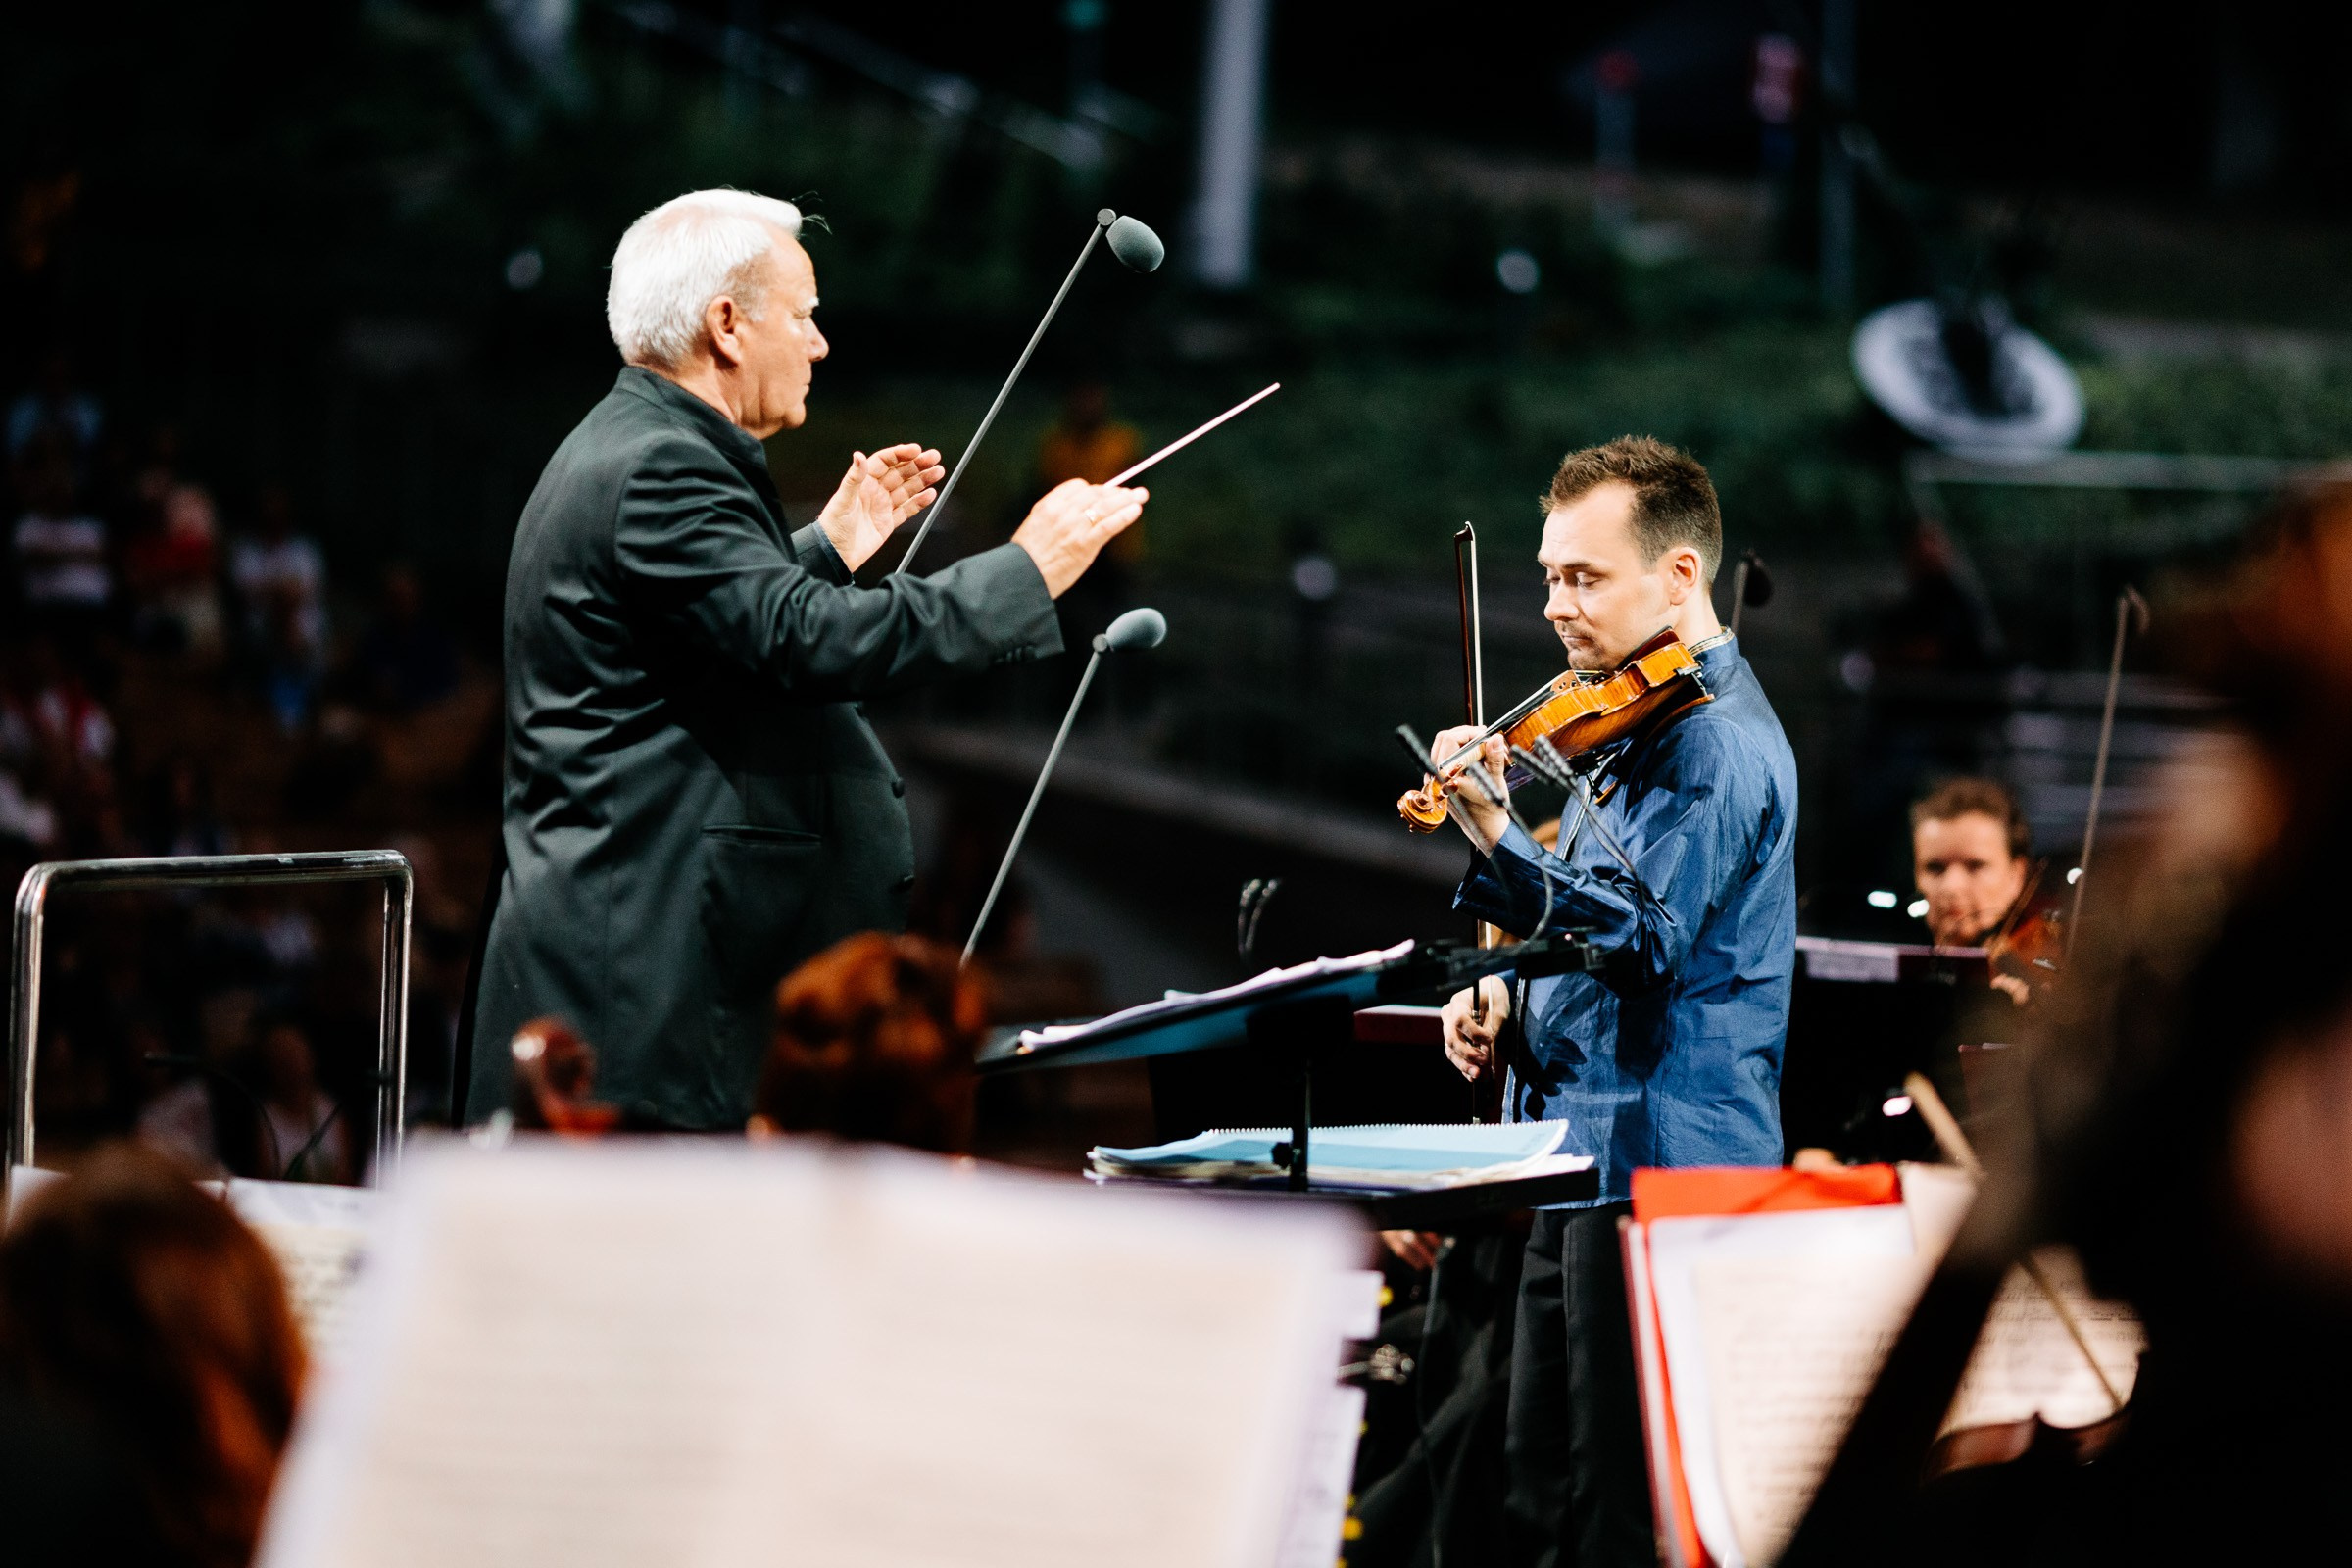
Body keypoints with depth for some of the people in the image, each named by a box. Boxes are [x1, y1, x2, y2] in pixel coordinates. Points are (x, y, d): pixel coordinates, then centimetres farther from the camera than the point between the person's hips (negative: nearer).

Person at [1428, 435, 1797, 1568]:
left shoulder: (1720, 743, -14)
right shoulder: (1641, 727, 19)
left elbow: (1645, 939, -25)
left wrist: (1496, 842, -35)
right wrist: (1507, 995, 10)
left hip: (1661, 1170, -11)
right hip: (1587, 1166, 11)